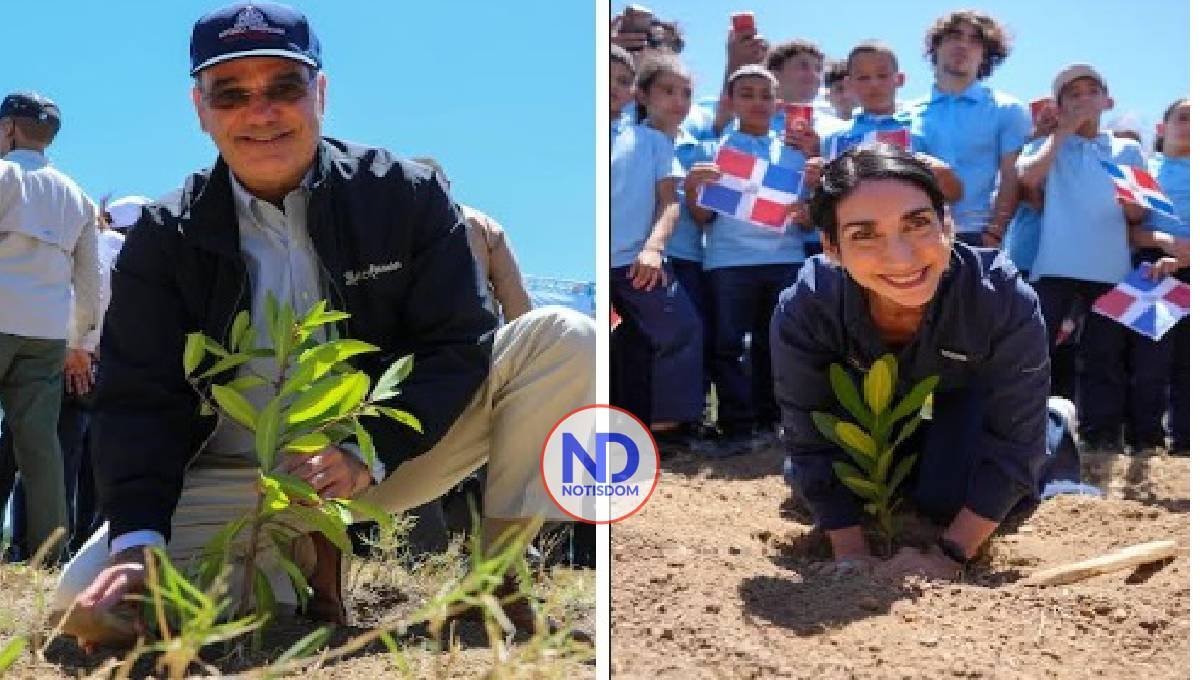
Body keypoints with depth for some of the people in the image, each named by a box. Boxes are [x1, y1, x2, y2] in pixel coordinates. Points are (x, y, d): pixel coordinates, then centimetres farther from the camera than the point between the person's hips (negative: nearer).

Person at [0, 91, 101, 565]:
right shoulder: (78, 197, 19)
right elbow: (89, 280, 20)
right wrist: (79, 340, 24)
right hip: (48, 331, 5)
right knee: (39, 438, 4)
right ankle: (49, 553, 2)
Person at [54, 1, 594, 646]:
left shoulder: (407, 196, -8)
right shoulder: (163, 238, -3)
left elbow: (458, 344, -10)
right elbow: (138, 400, -8)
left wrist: (371, 452, -25)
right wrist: (137, 539, -24)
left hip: (394, 457, -1)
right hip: (234, 483, 1)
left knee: (562, 339, -18)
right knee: (88, 607, -21)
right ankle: (312, 562, 4)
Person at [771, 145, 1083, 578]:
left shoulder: (1005, 299, -42)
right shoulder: (802, 312, -39)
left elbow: (1012, 442, -32)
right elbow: (812, 443, -26)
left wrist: (947, 557, -35)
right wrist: (852, 555, -29)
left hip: (971, 393, -1)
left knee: (946, 500, -16)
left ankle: (1053, 434, 16)